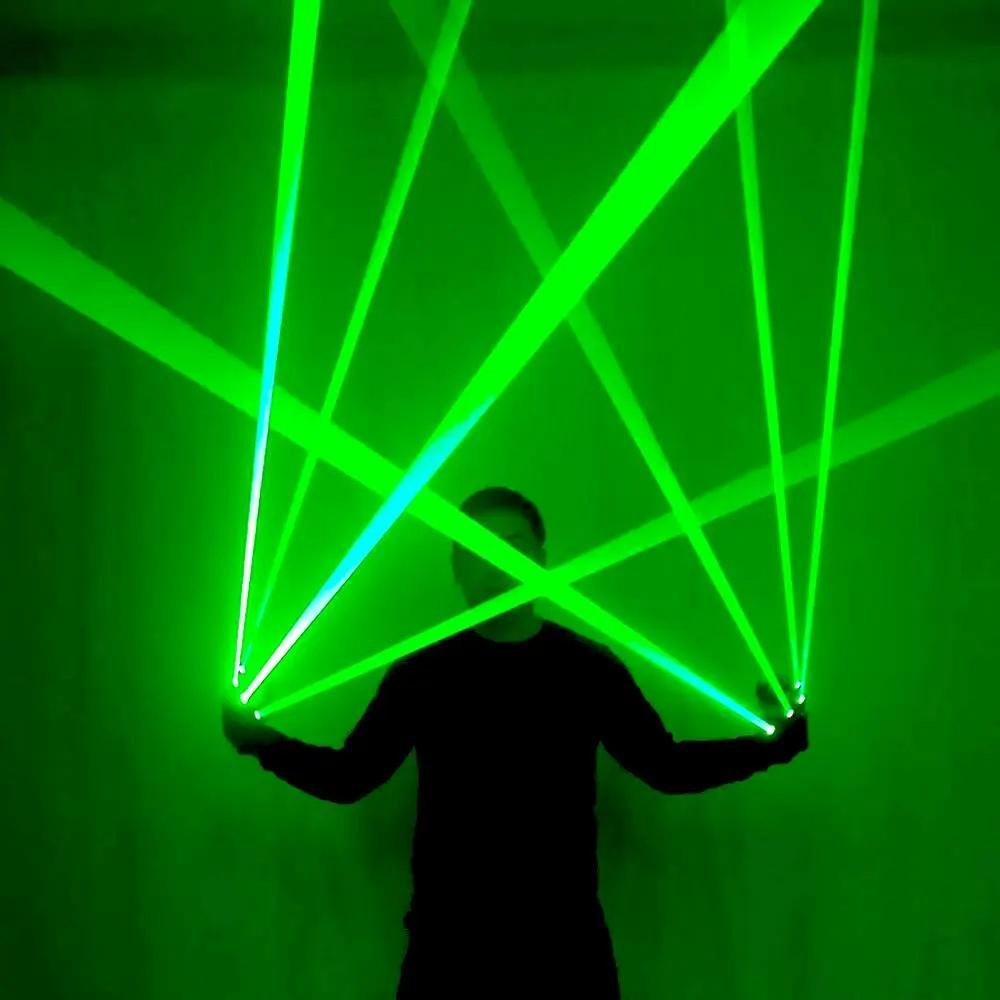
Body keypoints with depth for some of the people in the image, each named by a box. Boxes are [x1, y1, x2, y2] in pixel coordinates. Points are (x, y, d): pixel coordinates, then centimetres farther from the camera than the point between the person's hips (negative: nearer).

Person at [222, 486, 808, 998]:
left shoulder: (590, 668, 3)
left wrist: (771, 743, -4)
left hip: (565, 941, 0)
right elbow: (349, 777, 4)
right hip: (448, 942, 0)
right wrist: (265, 742, -11)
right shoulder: (421, 671, 2)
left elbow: (665, 766, 7)